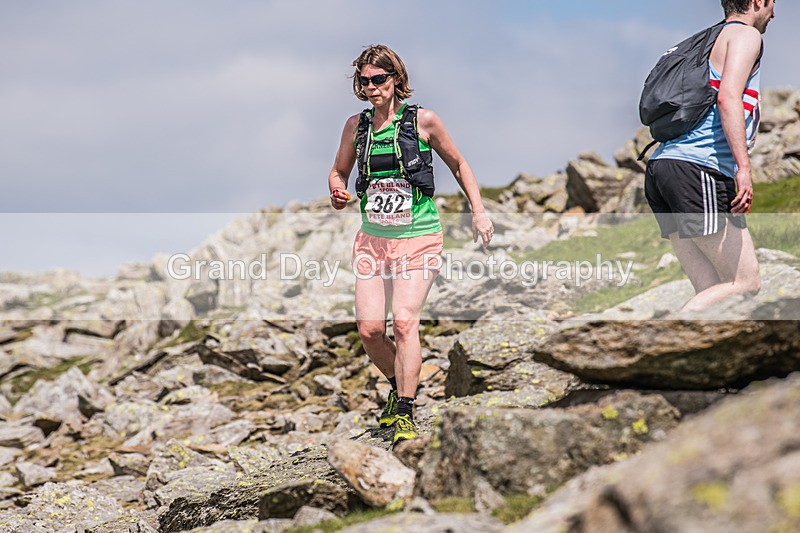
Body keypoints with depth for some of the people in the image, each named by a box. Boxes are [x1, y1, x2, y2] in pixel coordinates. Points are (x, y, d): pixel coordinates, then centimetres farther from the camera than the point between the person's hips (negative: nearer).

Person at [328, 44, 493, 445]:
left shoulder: (423, 121, -4)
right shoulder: (356, 125, 5)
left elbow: (458, 164, 9)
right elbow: (339, 171, 19)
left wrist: (478, 211, 3)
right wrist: (337, 194, -4)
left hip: (418, 236, -4)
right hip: (372, 238, 4)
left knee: (404, 321, -19)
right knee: (369, 329, -5)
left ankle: (405, 412, -10)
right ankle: (399, 386, 24)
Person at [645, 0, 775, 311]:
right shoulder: (745, 35, 2)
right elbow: (728, 98, -14)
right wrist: (743, 166, -21)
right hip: (698, 168, -9)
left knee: (714, 292, 5)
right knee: (746, 284, -8)